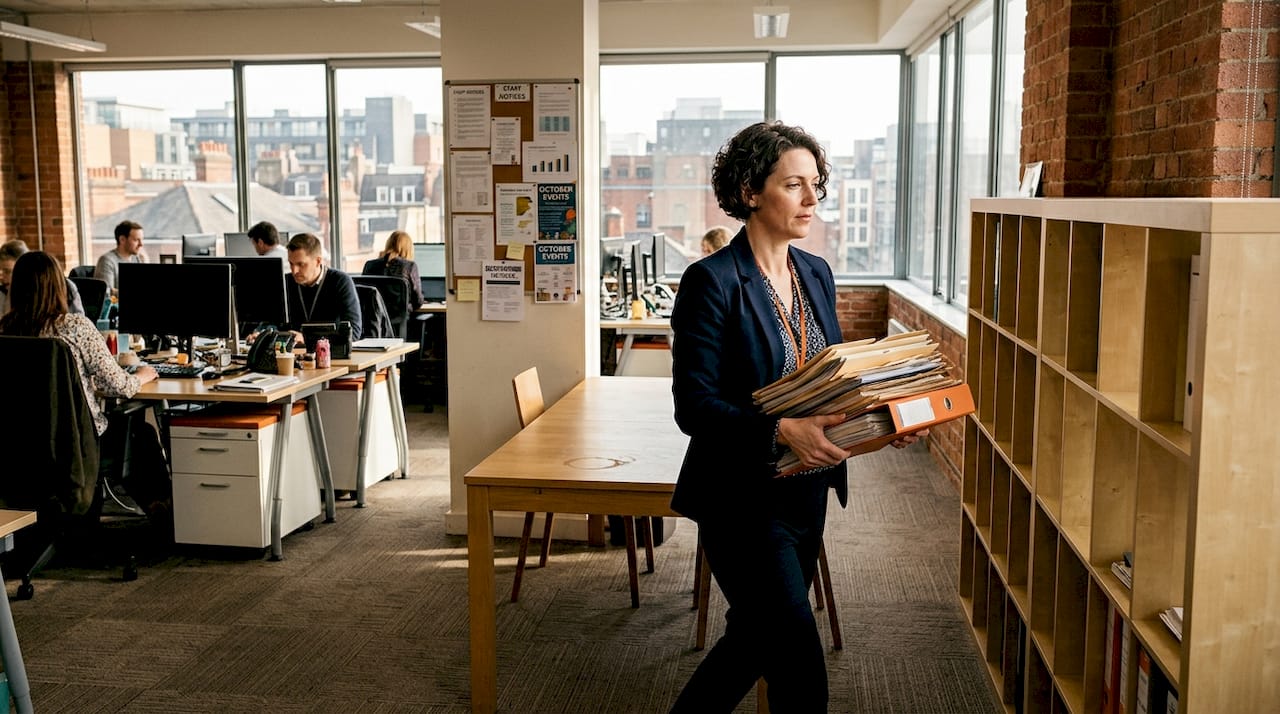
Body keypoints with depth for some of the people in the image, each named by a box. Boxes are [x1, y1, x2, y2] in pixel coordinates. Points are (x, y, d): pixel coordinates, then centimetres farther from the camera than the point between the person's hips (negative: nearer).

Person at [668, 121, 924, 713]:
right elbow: (694, 406, -19)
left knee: (756, 639, 19)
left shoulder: (816, 273, 7)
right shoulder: (711, 281, -16)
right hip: (743, 502, -7)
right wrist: (782, 431, -32)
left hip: (807, 492, 8)